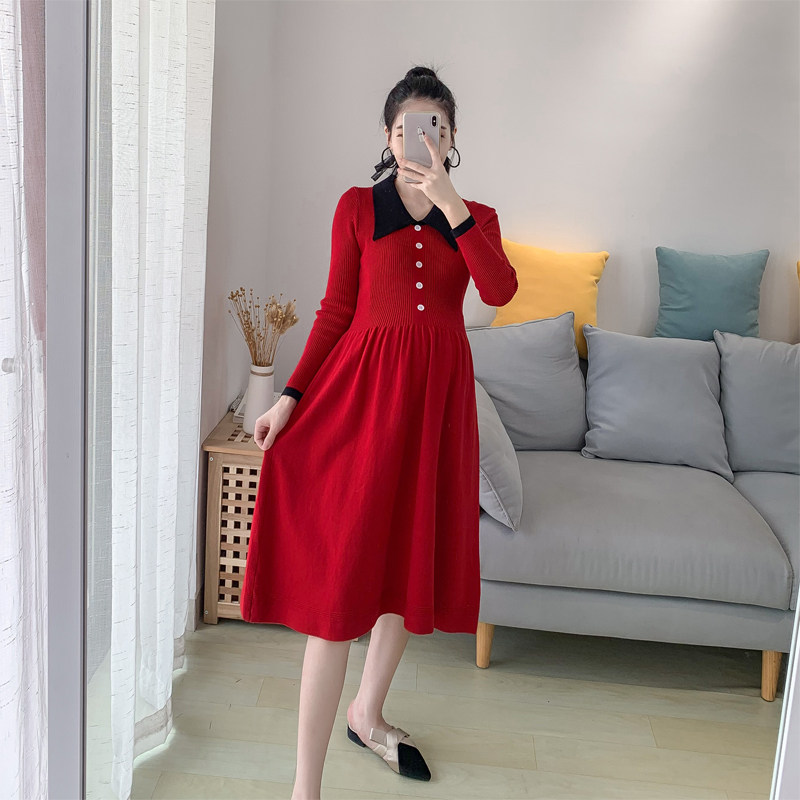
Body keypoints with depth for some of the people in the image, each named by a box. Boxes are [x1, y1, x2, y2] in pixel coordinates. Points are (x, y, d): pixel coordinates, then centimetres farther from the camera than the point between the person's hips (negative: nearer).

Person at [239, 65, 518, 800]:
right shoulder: (357, 207, 5)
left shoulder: (477, 217, 10)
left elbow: (500, 291, -11)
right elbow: (336, 310, 3)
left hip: (439, 394, 4)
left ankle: (368, 714, 37)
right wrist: (291, 397, -4)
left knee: (413, 559, 13)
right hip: (363, 383, -3)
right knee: (341, 572, -8)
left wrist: (447, 199, -17)